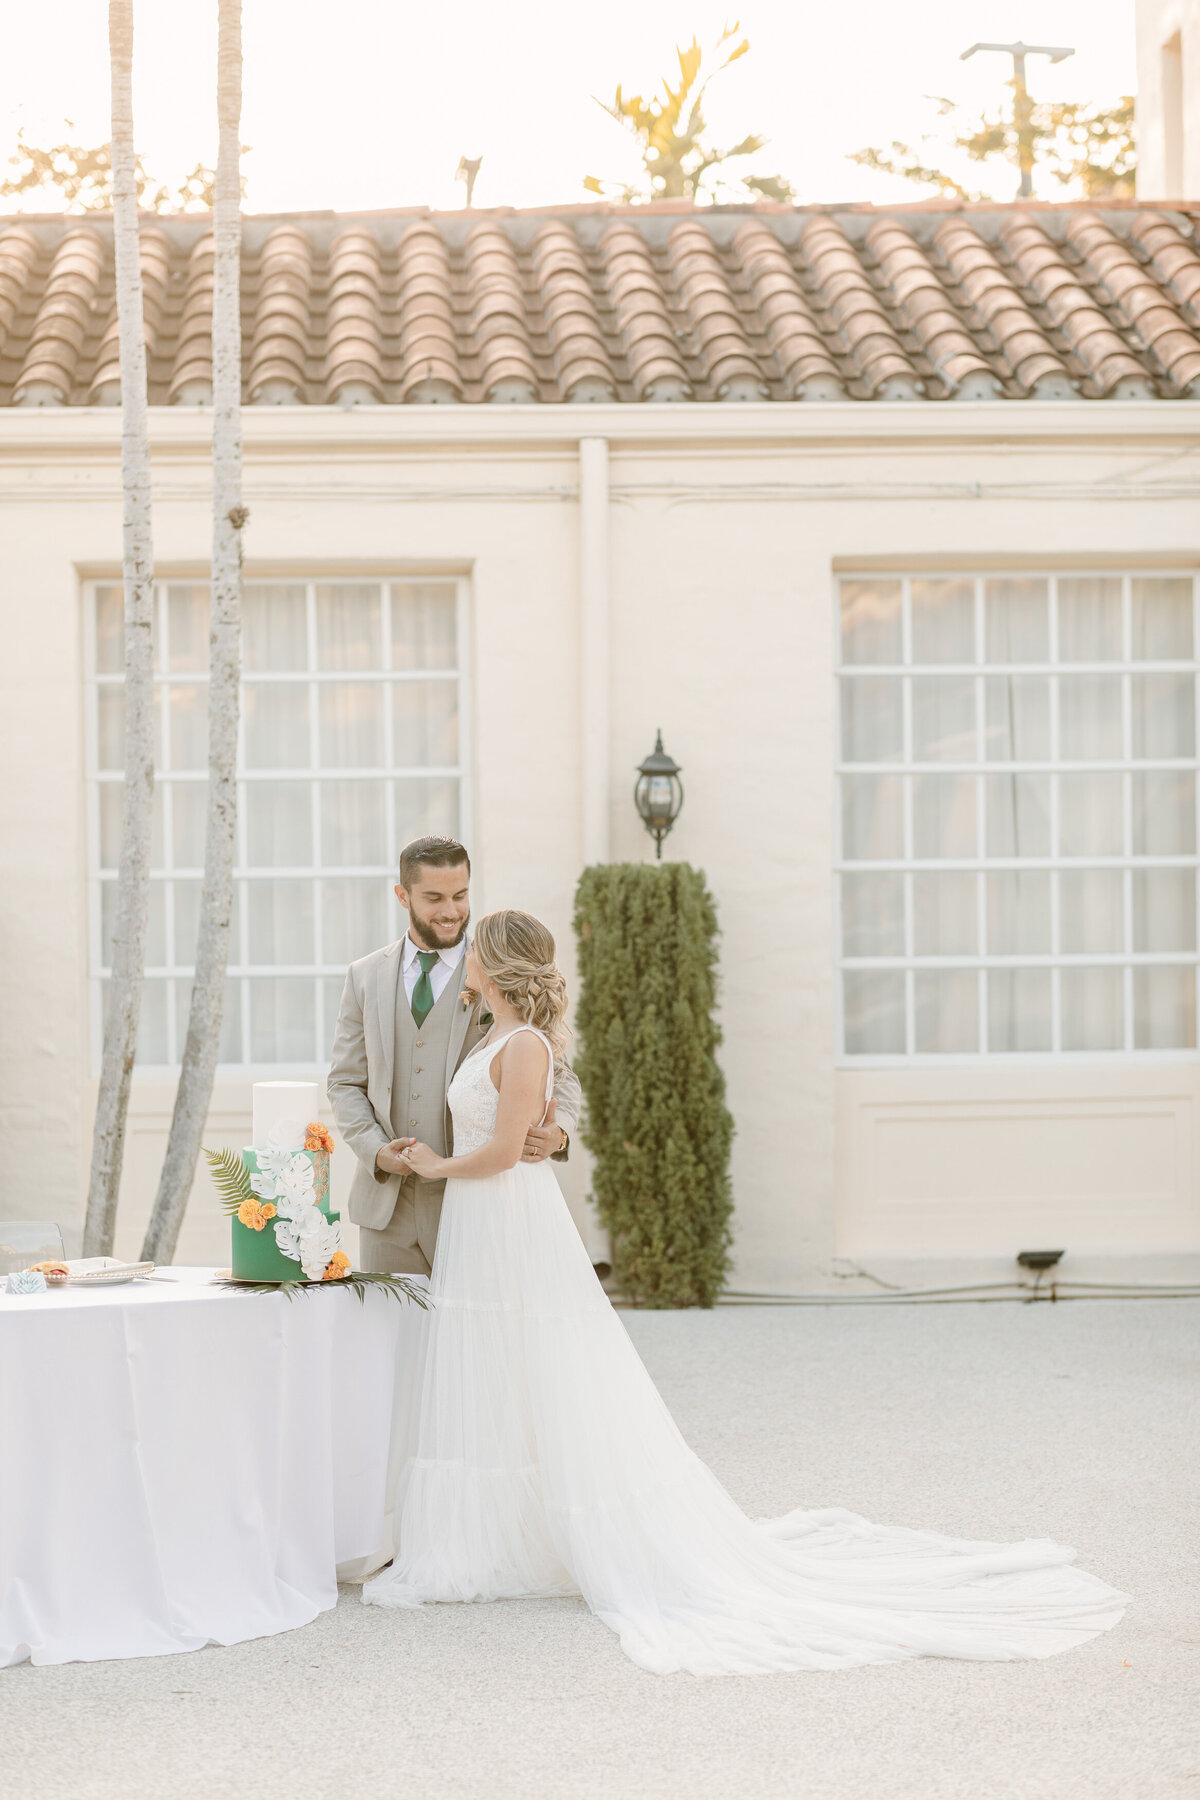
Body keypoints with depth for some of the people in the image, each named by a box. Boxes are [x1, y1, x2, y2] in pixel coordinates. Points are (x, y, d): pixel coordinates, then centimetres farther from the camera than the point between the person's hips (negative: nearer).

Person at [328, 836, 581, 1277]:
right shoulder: (366, 977, 10)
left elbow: (558, 1074, 0)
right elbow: (345, 1082, 12)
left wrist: (556, 1134, -21)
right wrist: (377, 1150, -6)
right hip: (387, 1203, 3)